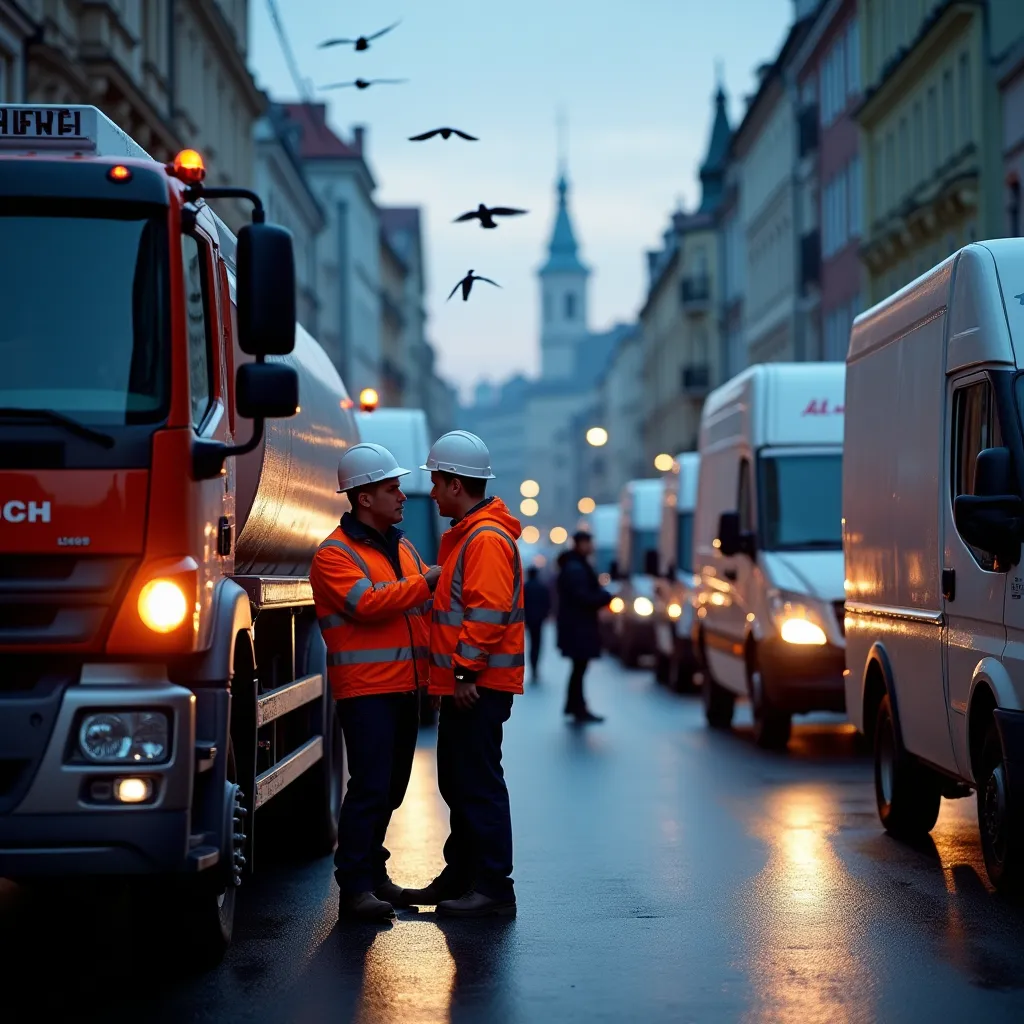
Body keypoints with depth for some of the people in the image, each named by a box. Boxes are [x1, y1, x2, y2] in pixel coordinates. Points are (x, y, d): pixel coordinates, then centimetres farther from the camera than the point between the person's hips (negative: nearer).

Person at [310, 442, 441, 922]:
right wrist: (426, 581, -17)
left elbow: (426, 607, 19)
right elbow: (367, 603, -22)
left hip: (405, 685, 8)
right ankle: (355, 887, -9)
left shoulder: (403, 547, 17)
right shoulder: (334, 554, -8)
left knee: (392, 788, 13)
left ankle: (371, 868, 26)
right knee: (370, 787, -11)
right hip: (366, 689, -8)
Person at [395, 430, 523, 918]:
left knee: (480, 785, -8)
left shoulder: (487, 538, -15)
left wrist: (467, 671, -23)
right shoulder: (466, 534, 19)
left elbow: (487, 612, -23)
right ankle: (460, 877, 24)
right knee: (458, 783, 16)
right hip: (462, 683, 11)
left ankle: (493, 887, -4)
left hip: (479, 685, -11)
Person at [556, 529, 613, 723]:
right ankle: (579, 709, -5)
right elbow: (582, 596, -24)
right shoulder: (575, 568, -17)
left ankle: (573, 705, 22)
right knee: (580, 666, -7)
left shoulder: (578, 566, 17)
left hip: (578, 625, 11)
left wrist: (601, 596, 3)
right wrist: (606, 597, -14)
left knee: (579, 666, 16)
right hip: (578, 625, -11)